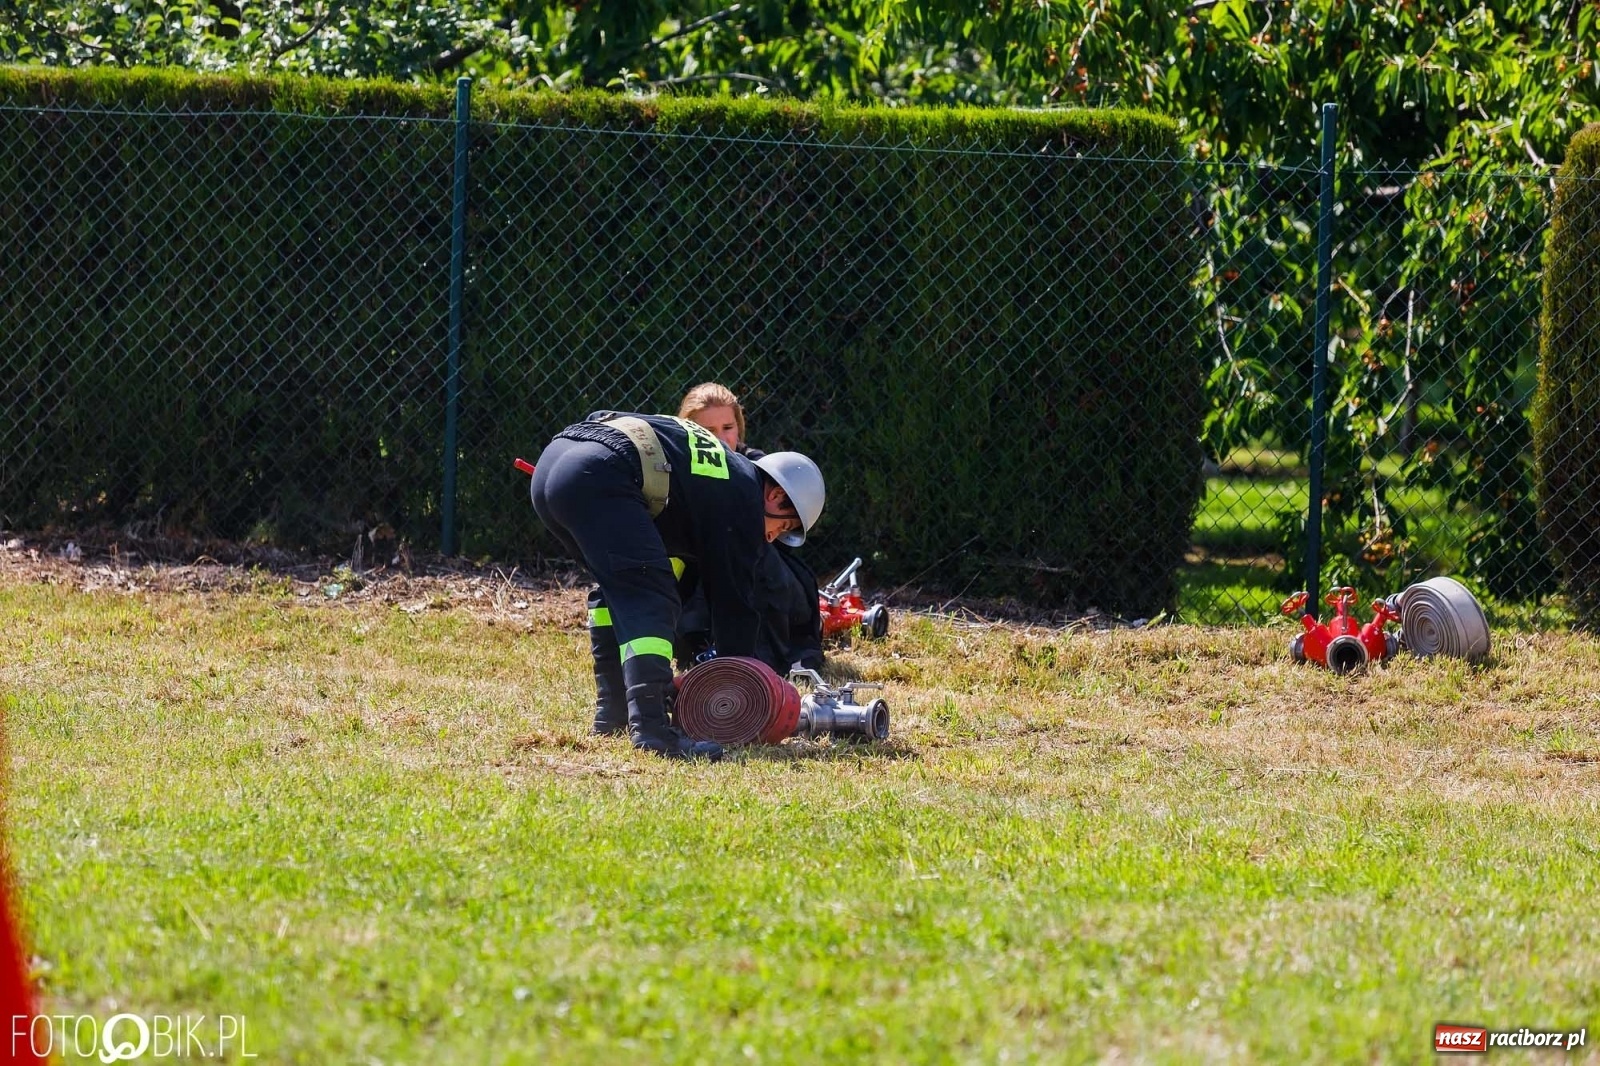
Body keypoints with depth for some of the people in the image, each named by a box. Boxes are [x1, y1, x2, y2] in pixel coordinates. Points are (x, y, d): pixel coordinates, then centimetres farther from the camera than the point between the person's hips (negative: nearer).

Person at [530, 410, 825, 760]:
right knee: (650, 597, -12)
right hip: (597, 478, -10)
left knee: (616, 586, 27)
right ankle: (649, 725, -28)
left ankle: (612, 711, 24)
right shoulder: (744, 499, 8)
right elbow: (733, 603, 10)